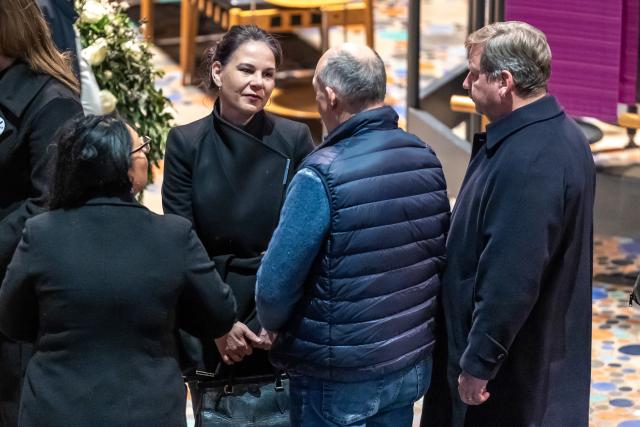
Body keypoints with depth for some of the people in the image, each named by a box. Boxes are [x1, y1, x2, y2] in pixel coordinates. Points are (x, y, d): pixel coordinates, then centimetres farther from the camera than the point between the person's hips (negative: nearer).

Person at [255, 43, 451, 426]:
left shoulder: (323, 176, -21)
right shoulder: (426, 160, -2)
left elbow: (276, 281, -19)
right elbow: (439, 255, 8)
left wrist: (273, 325, 1)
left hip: (338, 375, -6)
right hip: (412, 364, 6)